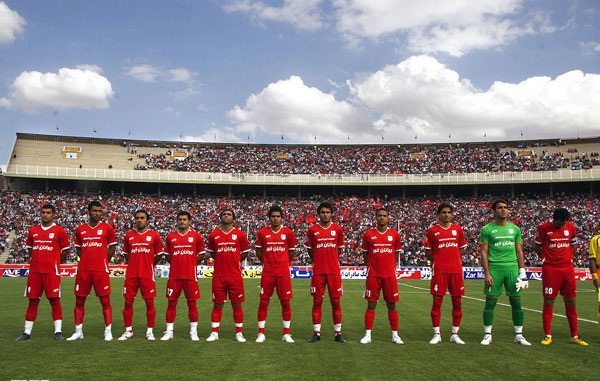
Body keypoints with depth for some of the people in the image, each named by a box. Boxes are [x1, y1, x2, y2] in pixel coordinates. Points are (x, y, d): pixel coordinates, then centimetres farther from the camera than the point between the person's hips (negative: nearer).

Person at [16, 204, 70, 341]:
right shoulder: (33, 231, 11)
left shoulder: (59, 231, -1)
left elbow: (65, 250, 4)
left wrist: (53, 262, 4)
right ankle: (27, 332, 18)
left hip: (52, 272, -4)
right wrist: (38, 260, 12)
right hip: (34, 271, 4)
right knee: (32, 301, 9)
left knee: (55, 300, -3)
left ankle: (58, 331, 2)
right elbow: (30, 249, 22)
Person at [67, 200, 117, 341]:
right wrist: (86, 260, 9)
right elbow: (78, 249, 19)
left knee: (105, 300, -2)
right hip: (83, 270, 3)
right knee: (79, 300, 8)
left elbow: (112, 248, 7)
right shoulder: (80, 229, 9)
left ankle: (108, 332, 4)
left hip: (101, 270, -3)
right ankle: (78, 332, 19)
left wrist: (102, 262, 5)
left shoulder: (107, 228, 1)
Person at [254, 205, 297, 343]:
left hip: (283, 273, 0)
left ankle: (286, 334, 15)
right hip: (267, 273, 0)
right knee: (264, 302, 2)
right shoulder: (262, 232, 2)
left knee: (286, 302, 3)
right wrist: (267, 262, 11)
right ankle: (261, 333, 13)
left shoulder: (288, 233, 1)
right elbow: (258, 250, 13)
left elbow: (291, 251, 12)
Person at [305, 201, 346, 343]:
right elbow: (309, 249, 12)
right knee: (317, 302, 3)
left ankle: (338, 333, 13)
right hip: (318, 272, 0)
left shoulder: (338, 229, 4)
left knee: (336, 301, 3)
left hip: (334, 271, 0)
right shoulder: (312, 230, 2)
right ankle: (316, 333, 12)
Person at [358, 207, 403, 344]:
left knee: (392, 305, 6)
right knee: (371, 304, 2)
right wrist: (372, 265, 5)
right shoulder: (368, 234, 0)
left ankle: (395, 335, 16)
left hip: (390, 275, 1)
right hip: (373, 275, -1)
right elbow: (364, 252, 10)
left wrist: (391, 266, 9)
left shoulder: (394, 234, 4)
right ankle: (367, 335, 9)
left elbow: (397, 252, 15)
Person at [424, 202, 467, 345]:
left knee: (457, 302, 5)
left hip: (456, 270, 3)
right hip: (439, 271, -3)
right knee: (437, 302, 0)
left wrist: (456, 261, 6)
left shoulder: (457, 229, 10)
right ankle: (437, 334, 10)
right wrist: (436, 261, -2)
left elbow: (461, 248, 17)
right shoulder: (432, 230, 2)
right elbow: (428, 252, 7)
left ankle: (455, 334, 17)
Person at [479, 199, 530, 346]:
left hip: (512, 268, 3)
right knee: (490, 302, -1)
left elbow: (519, 252, 14)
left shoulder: (515, 229, 12)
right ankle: (487, 335, 10)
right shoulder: (487, 229, 0)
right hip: (494, 269, -3)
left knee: (516, 302, 5)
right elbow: (483, 252, -2)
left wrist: (523, 271, 6)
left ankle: (519, 335, 17)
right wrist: (487, 273, -9)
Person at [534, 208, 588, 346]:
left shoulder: (571, 227, 6)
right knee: (549, 302, -2)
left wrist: (566, 257, 9)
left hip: (568, 268, 4)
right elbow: (536, 247, 5)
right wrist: (548, 257, 3)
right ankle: (548, 336, 6)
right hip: (550, 269, -4)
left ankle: (575, 336, 16)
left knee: (571, 302, 7)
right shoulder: (543, 228, -5)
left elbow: (574, 245, 20)